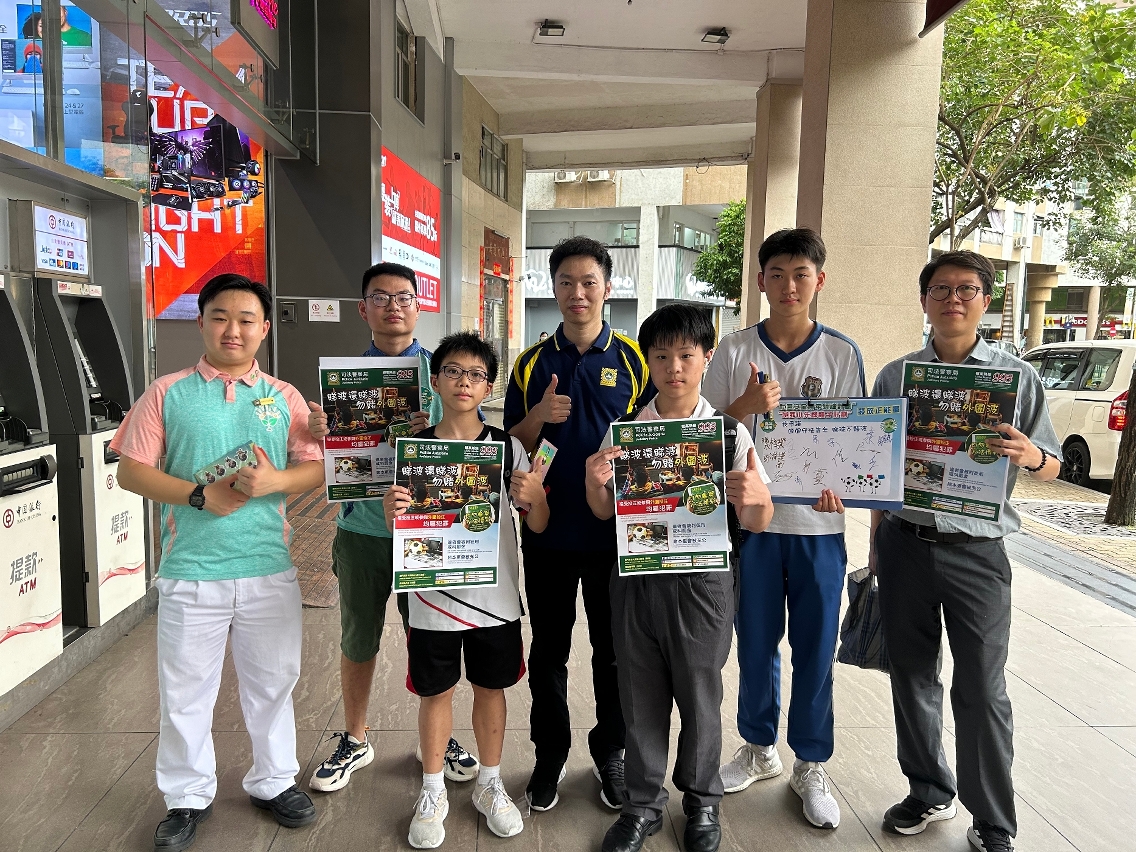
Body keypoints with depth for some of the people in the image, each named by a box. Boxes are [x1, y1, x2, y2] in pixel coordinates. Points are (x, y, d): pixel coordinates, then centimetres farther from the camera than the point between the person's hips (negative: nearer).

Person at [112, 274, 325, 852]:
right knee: (184, 691, 12)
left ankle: (273, 782, 36)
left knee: (272, 683, 15)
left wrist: (276, 480, -18)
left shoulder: (285, 398, 5)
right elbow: (132, 471, -2)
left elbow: (316, 467, 2)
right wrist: (200, 496, -16)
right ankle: (188, 797, 34)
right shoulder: (167, 393, 1)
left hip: (269, 570, 1)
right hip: (190, 572, -1)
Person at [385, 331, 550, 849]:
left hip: (495, 598, 1)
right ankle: (432, 791, 34)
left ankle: (489, 785, 36)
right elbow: (398, 533, 1)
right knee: (435, 692, 12)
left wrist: (533, 496, -22)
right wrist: (392, 510, -21)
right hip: (433, 598, 0)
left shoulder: (508, 447, -3)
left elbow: (539, 526, 0)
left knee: (490, 687, 14)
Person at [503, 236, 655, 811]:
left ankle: (609, 750, 34)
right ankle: (550, 754, 32)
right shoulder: (532, 363, 3)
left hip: (613, 531, -1)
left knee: (614, 648, 12)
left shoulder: (633, 359, -1)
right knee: (548, 649, 14)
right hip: (547, 529, 1)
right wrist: (539, 415, -16)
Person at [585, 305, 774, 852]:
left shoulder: (729, 432, -5)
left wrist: (757, 496, -25)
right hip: (637, 577, 2)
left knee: (699, 699, 14)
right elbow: (604, 512, 7)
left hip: (701, 583, -1)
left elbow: (756, 525, -3)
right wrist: (593, 481, -14)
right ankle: (643, 805, 37)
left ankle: (702, 802, 40)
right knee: (640, 699, 14)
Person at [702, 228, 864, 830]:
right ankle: (759, 748, 34)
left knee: (816, 649, 8)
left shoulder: (841, 354, 1)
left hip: (818, 524, 0)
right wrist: (746, 406, -18)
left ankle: (810, 767, 27)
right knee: (756, 643, 13)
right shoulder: (734, 351, 1)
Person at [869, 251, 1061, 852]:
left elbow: (1052, 465, 4)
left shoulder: (1016, 377, 0)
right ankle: (930, 793, 33)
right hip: (905, 543, 2)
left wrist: (1030, 455, -20)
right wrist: (876, 547, 10)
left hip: (976, 552, -2)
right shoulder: (894, 377, 6)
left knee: (982, 691, 3)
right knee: (912, 678, 12)